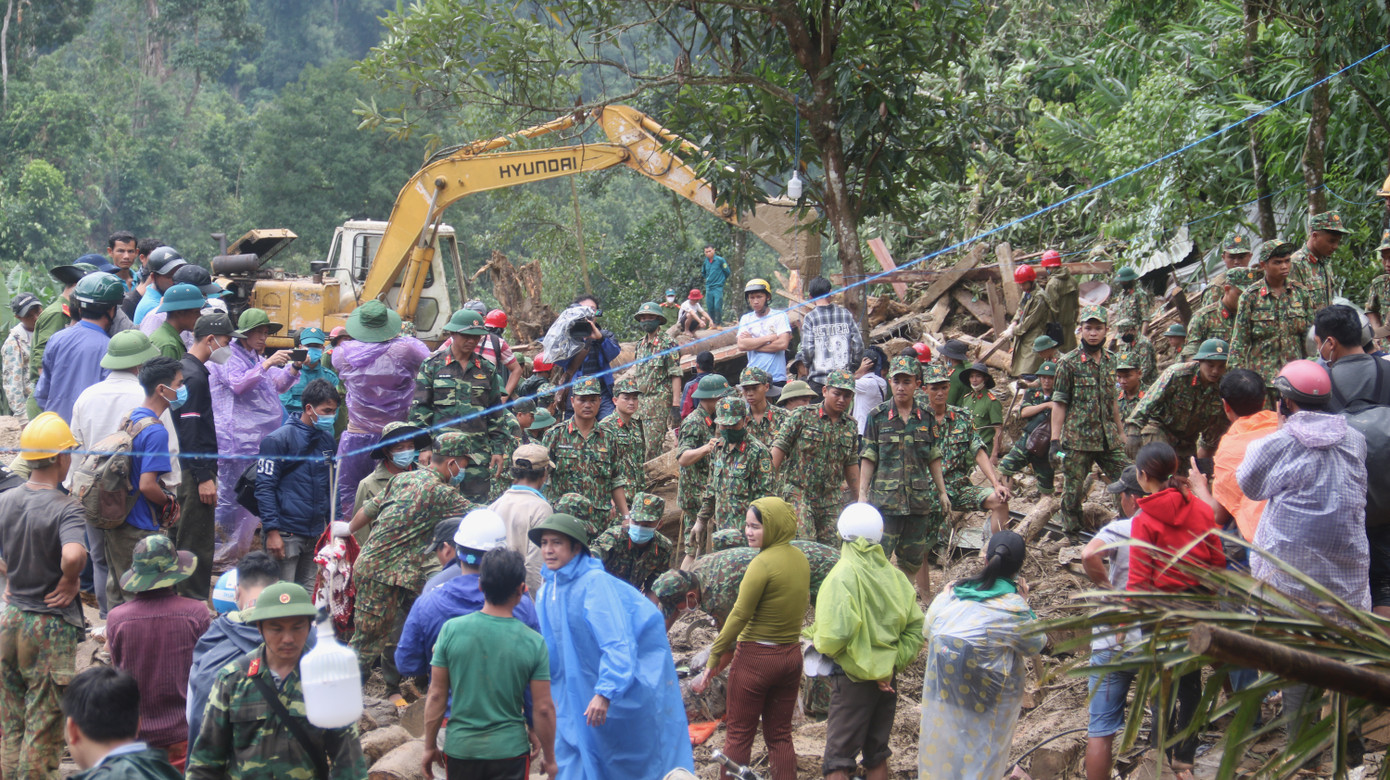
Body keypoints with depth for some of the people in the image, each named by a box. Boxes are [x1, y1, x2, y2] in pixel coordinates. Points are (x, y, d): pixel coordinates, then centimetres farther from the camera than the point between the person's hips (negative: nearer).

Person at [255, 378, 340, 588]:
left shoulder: (327, 439, 13)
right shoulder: (278, 440, -8)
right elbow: (265, 487, -10)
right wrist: (272, 531, -15)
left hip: (317, 533, 7)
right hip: (287, 534, -6)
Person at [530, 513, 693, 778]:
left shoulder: (594, 583, -22)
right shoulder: (549, 589, 3)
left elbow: (618, 643, -30)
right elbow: (551, 645, 16)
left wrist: (605, 693, -37)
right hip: (579, 690, 7)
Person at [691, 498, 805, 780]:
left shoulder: (763, 563, -19)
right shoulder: (800, 559, 4)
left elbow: (739, 616, -18)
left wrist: (714, 658, -12)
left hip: (756, 658, -7)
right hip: (792, 656, 7)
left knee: (738, 735, 5)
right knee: (780, 736, 14)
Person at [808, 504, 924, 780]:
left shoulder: (843, 575, -17)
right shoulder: (893, 575, 1)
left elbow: (836, 633, -26)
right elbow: (916, 627, 1)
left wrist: (817, 640, -6)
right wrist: (895, 662, 1)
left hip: (854, 677, -6)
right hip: (885, 677, 6)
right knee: (877, 755, 17)